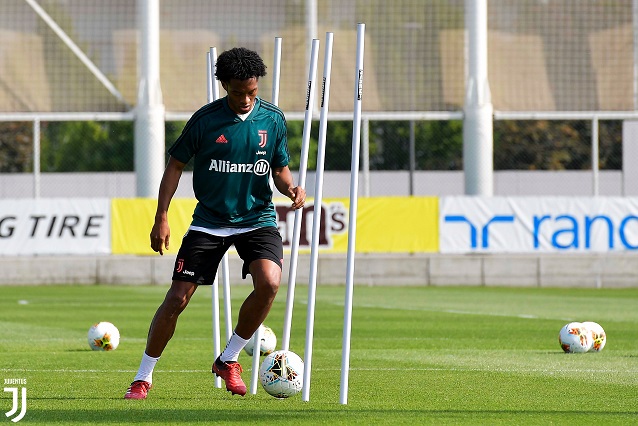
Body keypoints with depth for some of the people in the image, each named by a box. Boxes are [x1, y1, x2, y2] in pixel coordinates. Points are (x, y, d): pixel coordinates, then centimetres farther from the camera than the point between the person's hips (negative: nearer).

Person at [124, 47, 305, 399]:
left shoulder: (272, 119, -1)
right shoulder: (206, 119, -7)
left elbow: (280, 170, 10)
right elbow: (176, 164, 1)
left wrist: (291, 188, -14)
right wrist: (161, 218, -5)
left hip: (257, 218, 1)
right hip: (209, 221, -1)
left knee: (269, 282, -25)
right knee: (178, 298, -5)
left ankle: (229, 360, -4)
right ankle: (143, 377, 11)